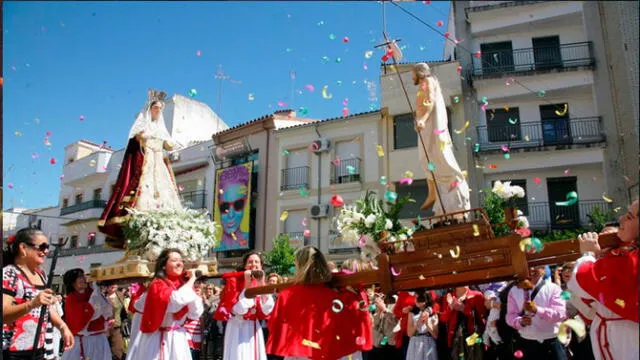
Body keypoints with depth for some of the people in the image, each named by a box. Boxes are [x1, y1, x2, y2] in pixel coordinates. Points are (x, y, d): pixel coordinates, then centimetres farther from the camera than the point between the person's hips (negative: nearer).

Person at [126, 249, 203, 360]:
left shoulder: (183, 284, 4)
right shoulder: (158, 285, -15)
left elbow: (195, 314, -1)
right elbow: (179, 299, -34)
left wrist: (192, 290, -11)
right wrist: (191, 280, -19)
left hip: (178, 339, 6)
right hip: (159, 340, -6)